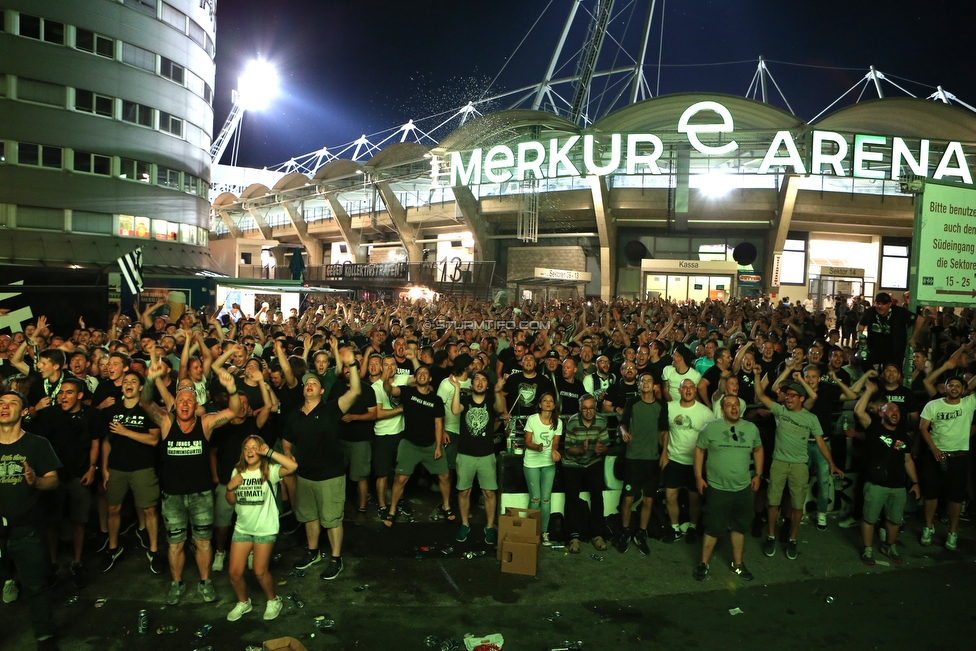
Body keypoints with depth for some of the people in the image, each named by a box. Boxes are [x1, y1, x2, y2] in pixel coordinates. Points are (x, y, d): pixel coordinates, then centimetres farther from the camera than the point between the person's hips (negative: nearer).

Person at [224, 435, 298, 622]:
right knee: (234, 572, 4)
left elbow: (292, 466, -33)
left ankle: (273, 601, 27)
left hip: (265, 530, -5)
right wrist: (230, 487, -11)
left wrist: (269, 452, -31)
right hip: (242, 528, 5)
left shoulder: (270, 470, -13)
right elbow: (231, 501, 10)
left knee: (259, 571, 0)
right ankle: (243, 603, 32)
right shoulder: (238, 471, 2)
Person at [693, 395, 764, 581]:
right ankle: (703, 564, 18)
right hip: (717, 489, -4)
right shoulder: (710, 428, -8)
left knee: (739, 527, 16)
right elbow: (699, 450, -2)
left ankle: (737, 564, 32)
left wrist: (758, 475, 9)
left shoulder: (752, 428, 2)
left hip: (743, 489, 4)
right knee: (713, 528, 2)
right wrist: (698, 477, -5)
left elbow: (758, 449, 15)